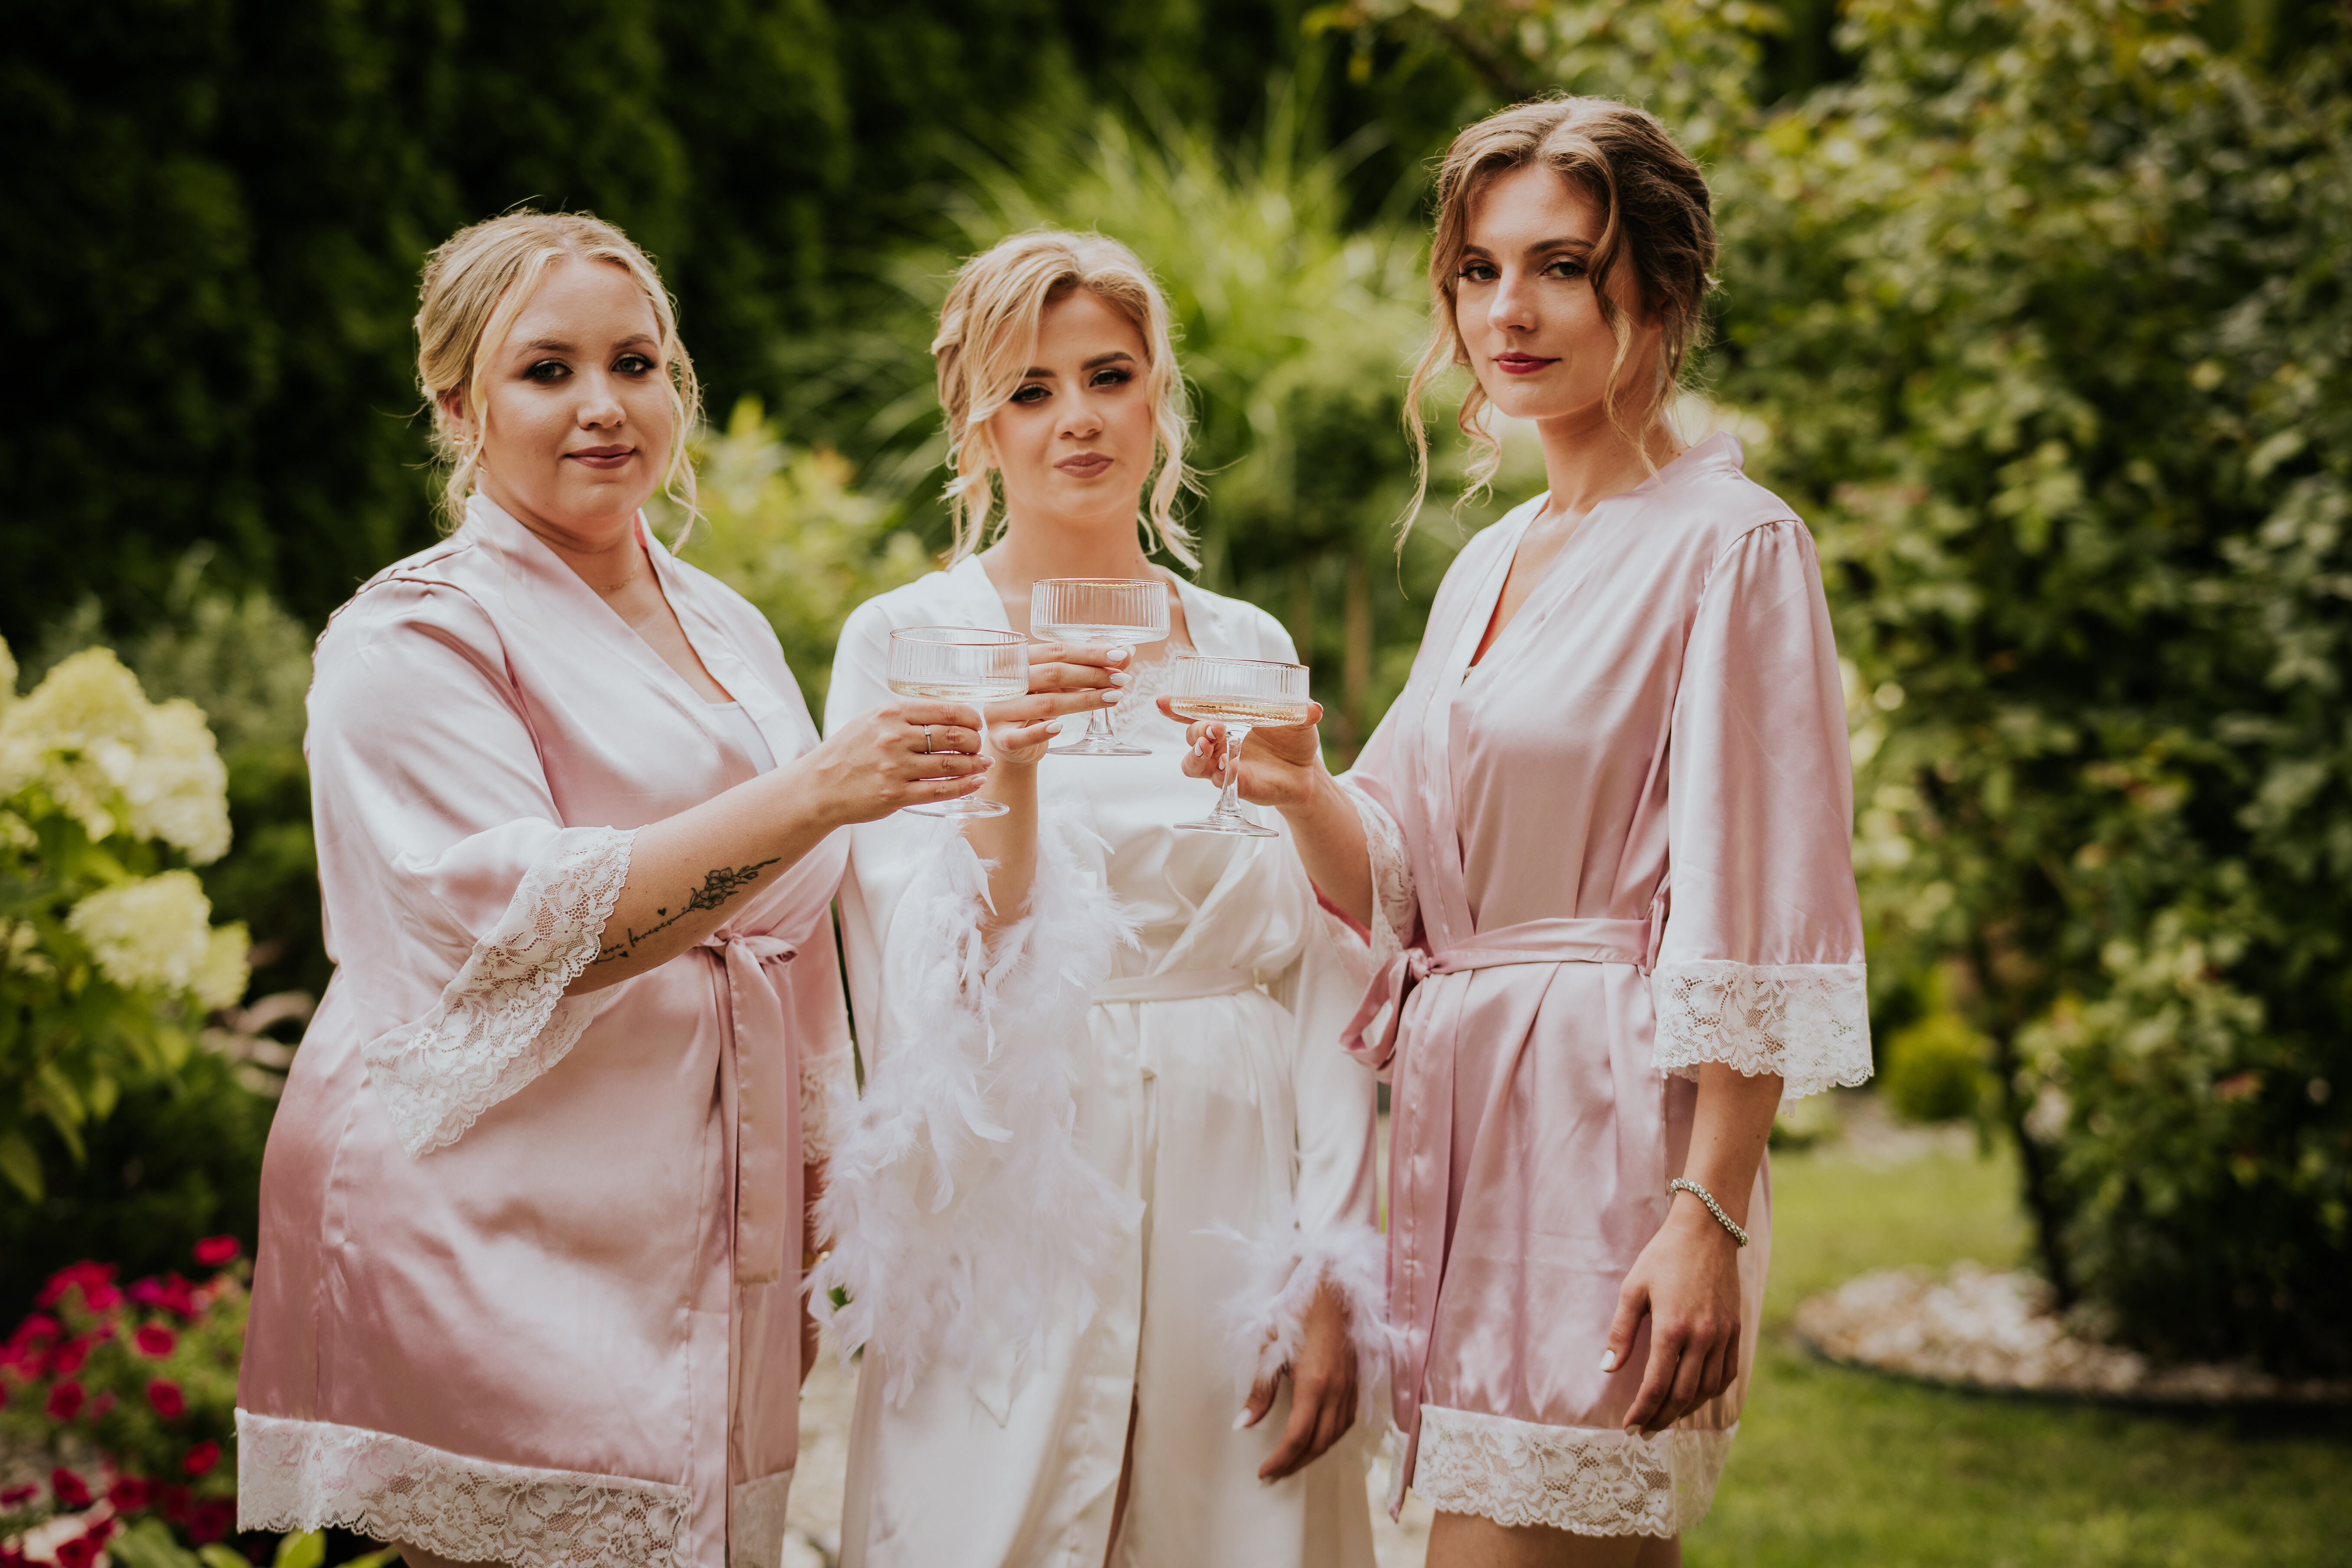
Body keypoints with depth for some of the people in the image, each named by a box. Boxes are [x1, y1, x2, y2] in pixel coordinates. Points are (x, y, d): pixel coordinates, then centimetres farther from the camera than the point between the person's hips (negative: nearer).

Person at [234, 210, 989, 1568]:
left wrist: (817, 1230, 21)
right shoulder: (416, 634, -5)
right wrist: (811, 795, -27)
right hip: (495, 1263, -6)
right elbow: (519, 925, -19)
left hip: (717, 1271, 6)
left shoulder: (727, 629, 16)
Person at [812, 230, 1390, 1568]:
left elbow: (1322, 970, 6)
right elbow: (928, 1002, -7)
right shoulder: (902, 641, 0)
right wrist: (1006, 777, -23)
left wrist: (1333, 1270, -2)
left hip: (1234, 1201, 3)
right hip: (1014, 1208, -3)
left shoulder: (1248, 649, 9)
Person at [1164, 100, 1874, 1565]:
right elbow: (1400, 888, 15)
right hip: (1468, 1118, 8)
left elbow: (1758, 920, -13)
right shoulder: (1489, 564, 16)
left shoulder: (1731, 544, -8)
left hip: (1611, 1134, -7)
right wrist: (1303, 790, -6)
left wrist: (1710, 1215, -19)